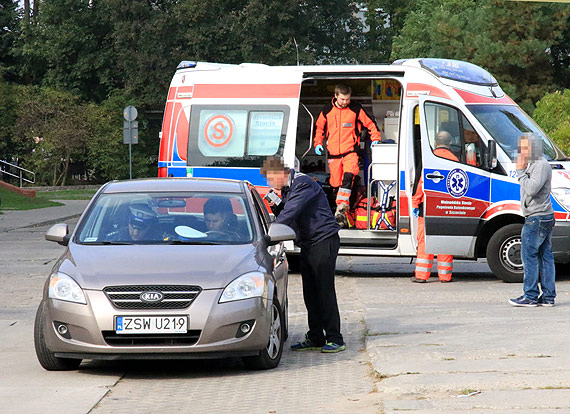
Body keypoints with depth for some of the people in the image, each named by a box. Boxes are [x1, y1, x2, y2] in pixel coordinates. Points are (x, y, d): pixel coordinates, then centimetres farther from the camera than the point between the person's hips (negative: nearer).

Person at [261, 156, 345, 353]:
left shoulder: (304, 184, -16)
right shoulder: (286, 189, 14)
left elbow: (291, 213, -24)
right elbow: (285, 215, 17)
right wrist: (275, 207, -3)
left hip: (324, 240, -9)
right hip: (308, 244, 9)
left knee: (325, 291, -10)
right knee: (310, 293, 8)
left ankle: (335, 339, -7)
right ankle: (315, 338, 13)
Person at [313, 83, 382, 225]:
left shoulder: (356, 109, 0)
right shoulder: (327, 110, 6)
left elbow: (370, 123, 10)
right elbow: (319, 127, 21)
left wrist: (375, 139, 2)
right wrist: (318, 143, 9)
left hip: (350, 151, -3)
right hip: (333, 154, 3)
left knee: (348, 176, -27)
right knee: (336, 184, 4)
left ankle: (341, 207, -34)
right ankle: (340, 216, 15)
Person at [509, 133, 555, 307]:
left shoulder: (541, 165, -13)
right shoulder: (532, 164, 19)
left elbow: (531, 189, -24)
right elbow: (528, 189, 25)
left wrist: (520, 171, -16)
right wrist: (522, 171, 13)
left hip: (537, 218, -11)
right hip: (545, 217, 11)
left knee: (529, 255, -9)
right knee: (545, 256, 9)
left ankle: (530, 296, -8)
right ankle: (548, 297, 10)